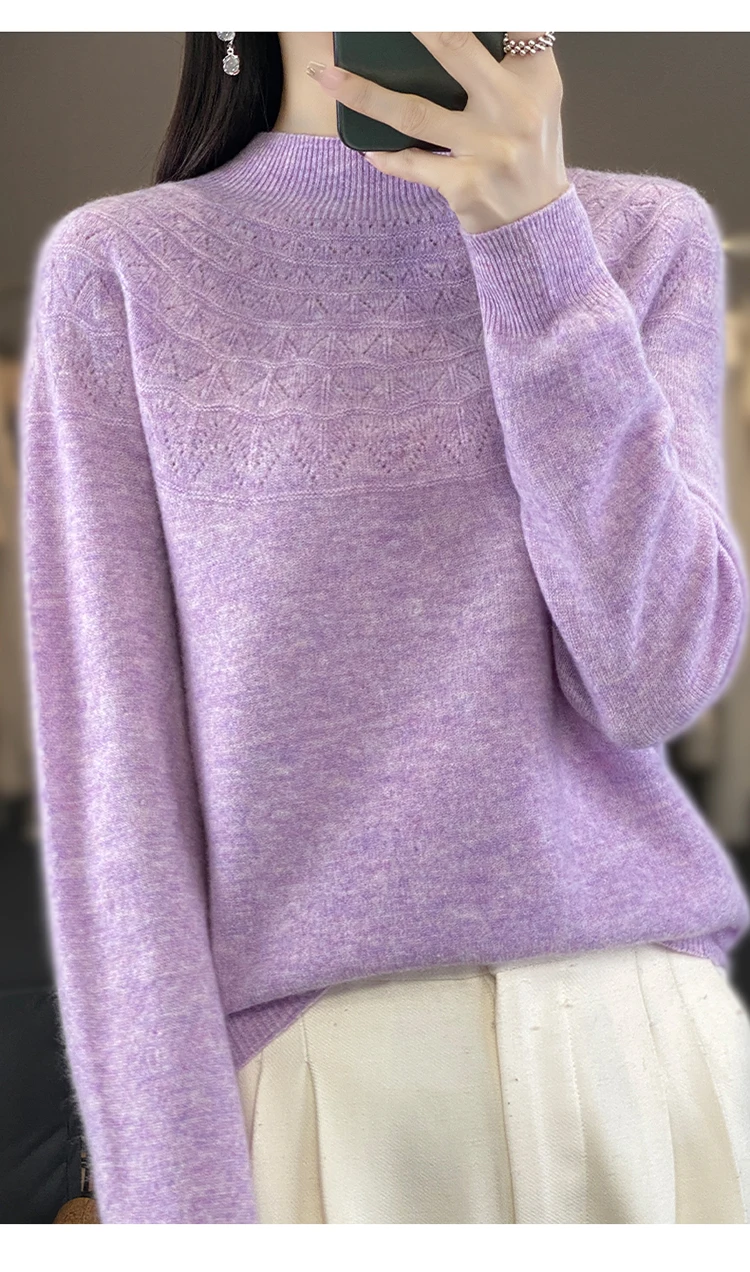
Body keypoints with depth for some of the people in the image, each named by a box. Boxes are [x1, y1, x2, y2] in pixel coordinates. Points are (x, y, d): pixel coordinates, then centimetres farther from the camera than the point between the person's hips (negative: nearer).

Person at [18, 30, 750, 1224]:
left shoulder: (651, 235, 4)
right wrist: (177, 1199, -11)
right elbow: (110, 758, -6)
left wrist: (534, 228, -13)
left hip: (642, 1037, 2)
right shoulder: (118, 270, -1)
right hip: (300, 1066, -1)